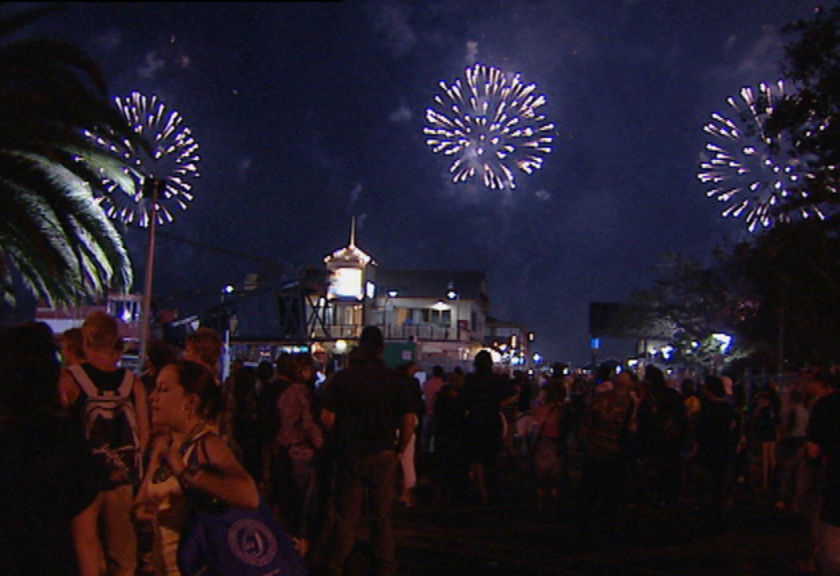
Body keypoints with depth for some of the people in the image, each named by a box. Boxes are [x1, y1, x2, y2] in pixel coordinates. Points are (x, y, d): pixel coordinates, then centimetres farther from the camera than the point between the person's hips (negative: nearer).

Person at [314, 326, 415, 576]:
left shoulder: (341, 378, -7)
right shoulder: (396, 379, -6)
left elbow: (327, 418, -8)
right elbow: (408, 423, -6)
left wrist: (339, 444, 10)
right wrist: (399, 450, 10)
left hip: (349, 455, 0)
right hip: (384, 455, 0)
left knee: (345, 513, 10)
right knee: (383, 515, 10)